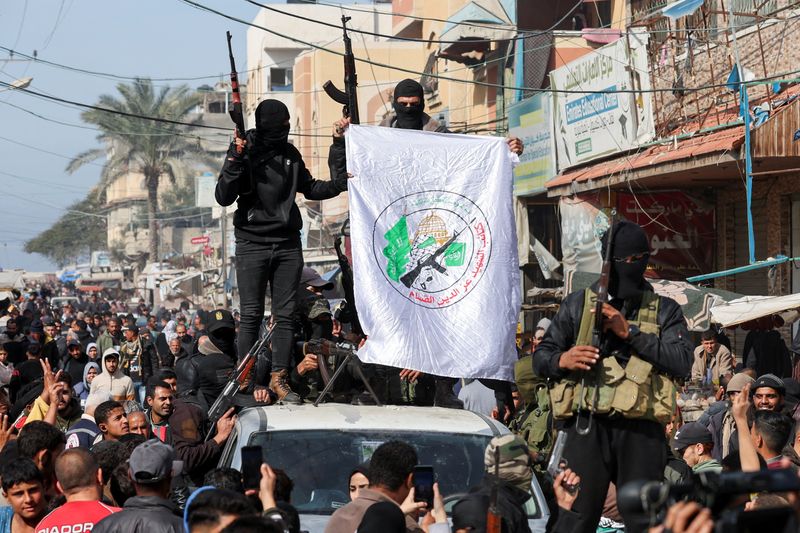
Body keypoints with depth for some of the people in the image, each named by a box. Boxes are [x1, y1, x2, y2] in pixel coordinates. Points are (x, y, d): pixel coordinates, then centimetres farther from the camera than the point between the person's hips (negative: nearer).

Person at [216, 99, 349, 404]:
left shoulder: (290, 154, 11)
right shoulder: (245, 152, -4)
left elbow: (310, 189, 25)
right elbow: (223, 198, -10)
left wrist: (341, 183, 9)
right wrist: (235, 161, -22)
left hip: (288, 244, 5)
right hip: (252, 244, -5)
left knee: (285, 315, 2)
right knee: (251, 315, -5)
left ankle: (279, 378, 6)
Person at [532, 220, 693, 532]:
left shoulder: (665, 310, 12)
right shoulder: (578, 305, 13)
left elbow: (683, 363, -4)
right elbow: (540, 358, 14)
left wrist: (630, 332, -9)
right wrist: (561, 360, -9)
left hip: (641, 430, 1)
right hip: (588, 427, 0)